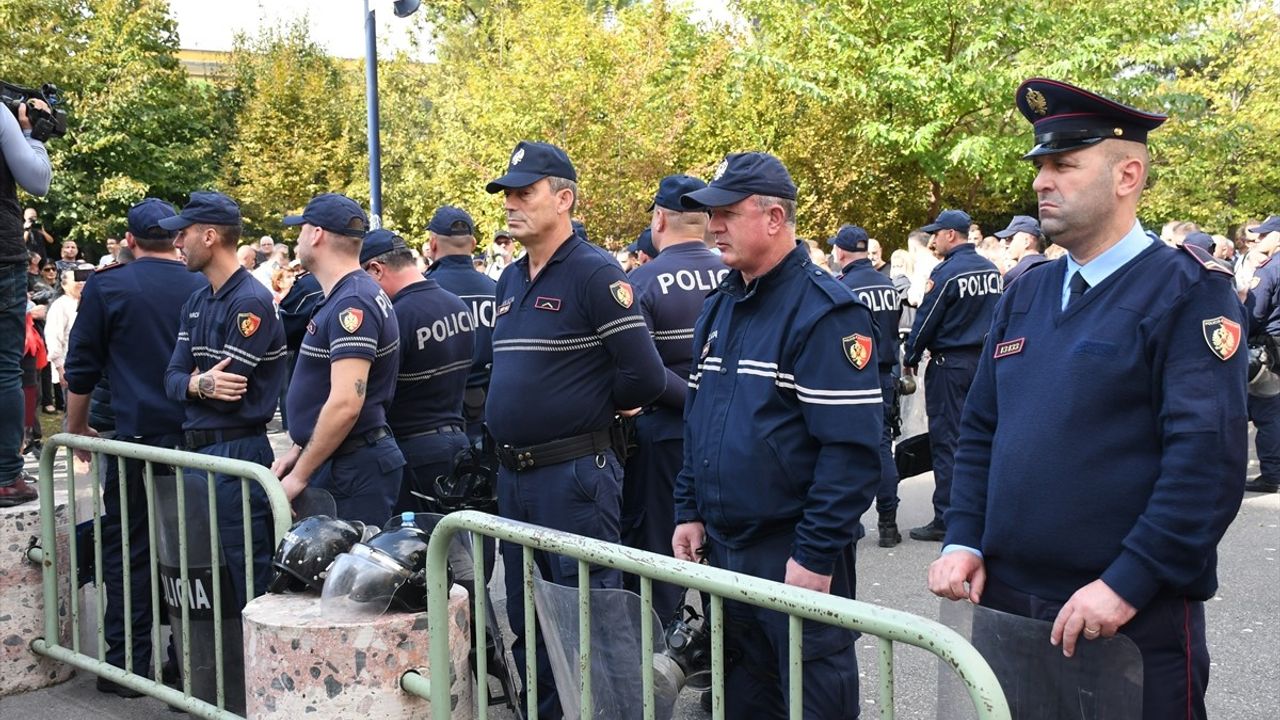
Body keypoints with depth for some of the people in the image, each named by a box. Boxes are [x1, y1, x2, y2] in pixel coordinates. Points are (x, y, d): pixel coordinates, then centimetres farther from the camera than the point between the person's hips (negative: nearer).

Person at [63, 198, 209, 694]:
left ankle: (128, 664, 6)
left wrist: (77, 429, 12)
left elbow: (80, 370, 1)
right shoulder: (203, 289, 3)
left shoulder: (106, 287, -3)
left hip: (136, 436, -3)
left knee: (127, 550, 5)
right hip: (197, 439, 3)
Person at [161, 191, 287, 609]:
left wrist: (190, 381, 0)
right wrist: (198, 385, -17)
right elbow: (172, 379, 6)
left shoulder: (250, 303, -14)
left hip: (236, 454, -9)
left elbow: (229, 393, -18)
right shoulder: (196, 303, 13)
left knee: (249, 586, -2)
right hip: (196, 450, 9)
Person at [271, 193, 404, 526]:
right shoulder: (340, 298, 16)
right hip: (339, 463, 10)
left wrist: (300, 474, -18)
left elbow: (345, 405, -25)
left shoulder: (352, 303, -18)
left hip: (354, 472, -10)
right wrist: (298, 451, 19)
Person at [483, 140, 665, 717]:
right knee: (525, 619, 17)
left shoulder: (594, 273, -13)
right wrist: (508, 415, 10)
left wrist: (585, 408, -3)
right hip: (512, 472, 8)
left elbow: (644, 377, -17)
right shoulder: (510, 279, 12)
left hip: (573, 474, -8)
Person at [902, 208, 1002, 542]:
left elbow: (926, 319, -11)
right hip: (984, 361, 7)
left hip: (949, 364, -7)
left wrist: (910, 358, 1)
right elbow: (998, 315, 15)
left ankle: (945, 520, -1)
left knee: (945, 439, -2)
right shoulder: (991, 270, 7)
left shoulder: (946, 272, -15)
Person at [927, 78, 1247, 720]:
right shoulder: (1026, 294, 10)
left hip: (1133, 620, -6)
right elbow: (979, 432, 14)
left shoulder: (1187, 293, -9)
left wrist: (1126, 584, -21)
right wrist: (963, 542, 2)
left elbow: (1209, 459, -17)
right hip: (1006, 605, 6)